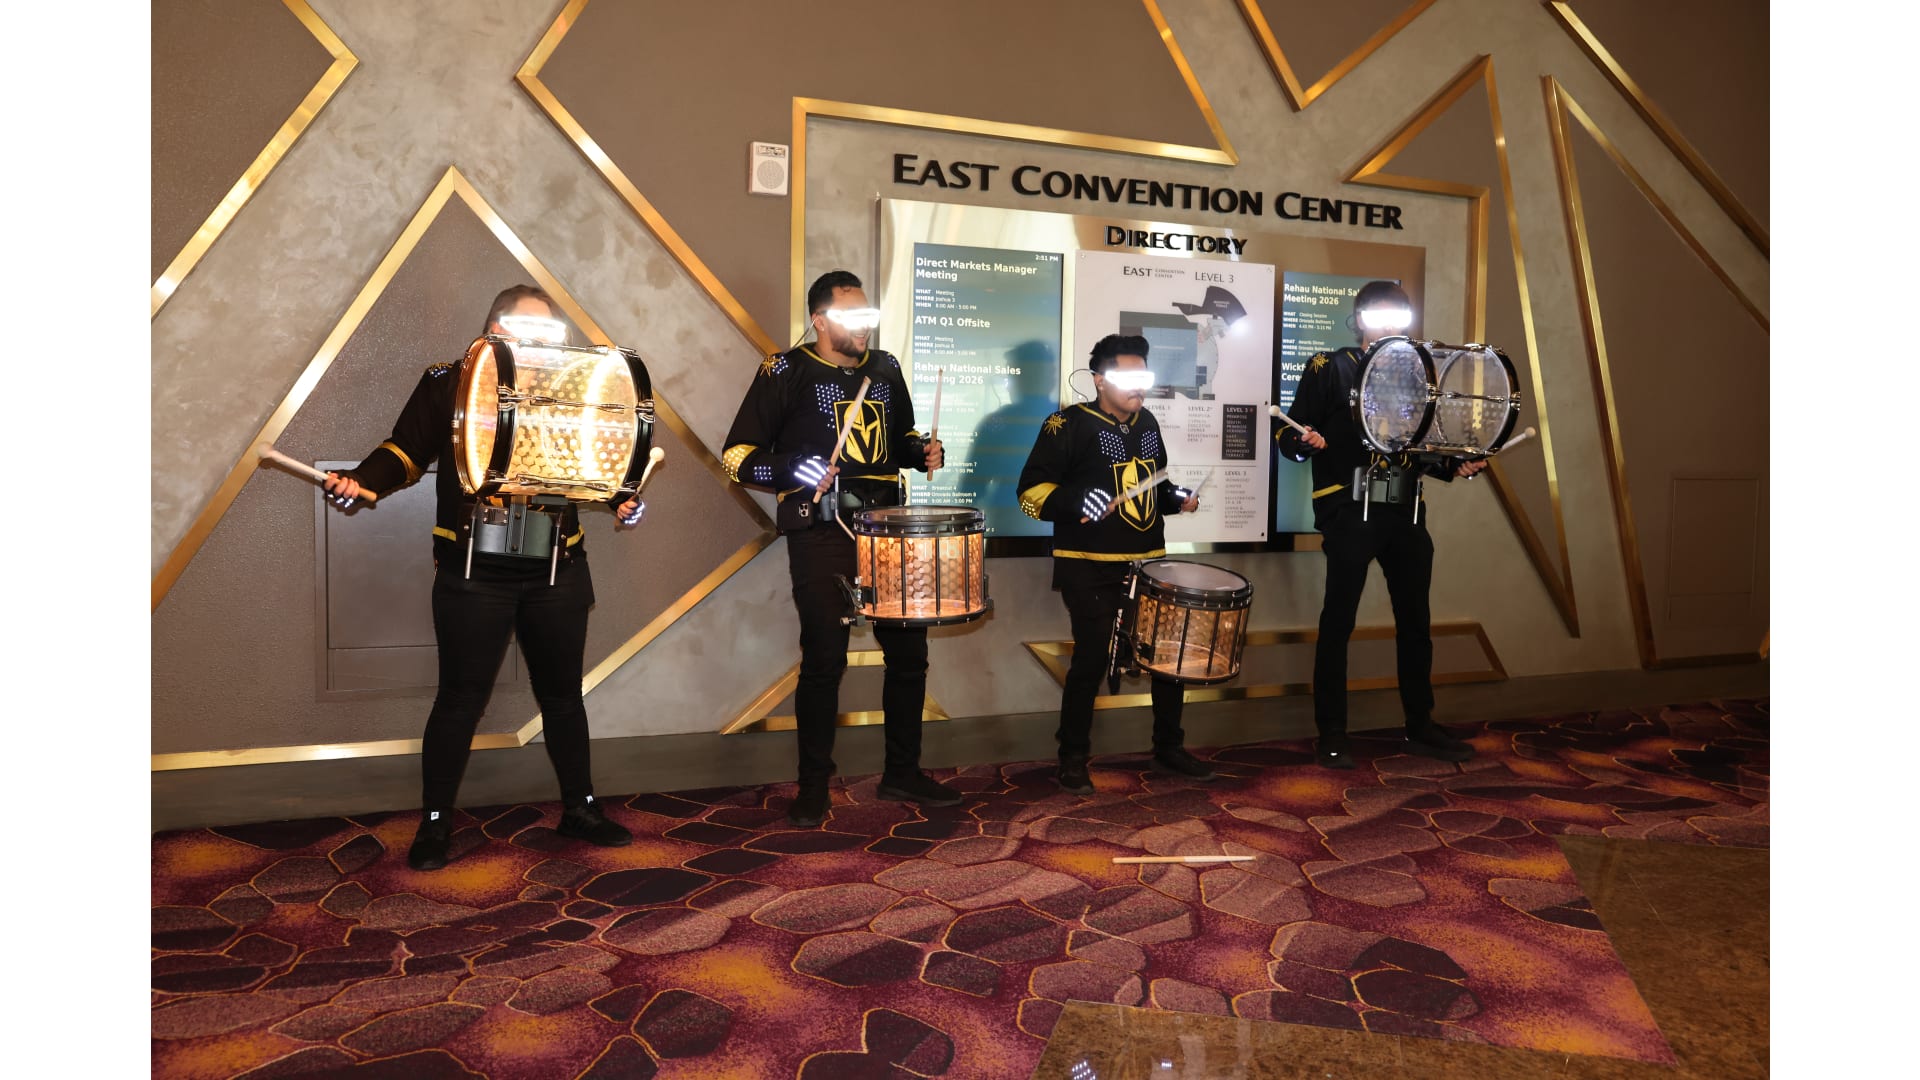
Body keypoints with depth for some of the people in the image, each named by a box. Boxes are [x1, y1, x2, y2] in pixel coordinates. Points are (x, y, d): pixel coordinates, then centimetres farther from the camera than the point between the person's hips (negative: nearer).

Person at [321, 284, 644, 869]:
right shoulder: (446, 384, 2)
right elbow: (405, 453, 2)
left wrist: (623, 499, -8)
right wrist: (360, 483, -16)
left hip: (557, 573, 4)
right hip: (473, 574, -3)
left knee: (562, 693, 13)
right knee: (461, 697, 2)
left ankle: (580, 808, 27)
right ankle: (435, 823, 18)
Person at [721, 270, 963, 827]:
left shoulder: (885, 369, 13)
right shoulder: (787, 372, -4)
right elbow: (738, 456, -6)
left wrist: (922, 451, 6)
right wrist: (796, 471, -21)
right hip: (821, 535, -5)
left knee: (909, 649, 8)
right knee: (824, 659, -3)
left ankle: (902, 772, 24)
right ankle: (813, 785, 13)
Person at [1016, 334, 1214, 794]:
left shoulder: (1147, 422, 13)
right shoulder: (1070, 424, -9)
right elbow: (1031, 490, -13)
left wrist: (1177, 498, 7)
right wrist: (1078, 501, -28)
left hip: (1149, 562, 7)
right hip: (1091, 569, -7)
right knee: (1092, 658, -4)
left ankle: (1169, 746, 29)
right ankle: (1073, 757, 13)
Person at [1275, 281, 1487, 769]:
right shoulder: (1330, 368, 2)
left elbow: (1423, 448, 23)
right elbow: (1288, 434, -5)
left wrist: (1455, 466, 6)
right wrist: (1306, 442, -26)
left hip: (1405, 511, 6)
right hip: (1350, 510, -5)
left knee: (1415, 620, 10)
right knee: (1339, 621, -3)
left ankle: (1421, 726, 22)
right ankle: (1332, 733, 6)